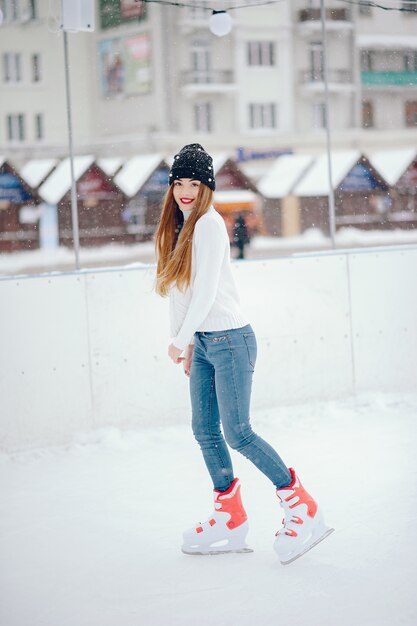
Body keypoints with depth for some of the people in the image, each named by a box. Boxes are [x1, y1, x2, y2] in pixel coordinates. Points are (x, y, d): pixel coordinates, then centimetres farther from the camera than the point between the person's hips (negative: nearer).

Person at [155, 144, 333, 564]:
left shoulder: (209, 223, -11)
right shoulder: (179, 229, 14)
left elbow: (206, 289, -18)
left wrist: (180, 339, -19)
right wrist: (186, 344, 12)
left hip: (230, 339, -8)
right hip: (202, 341, 8)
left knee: (237, 432, -10)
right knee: (205, 430, 6)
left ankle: (302, 508, -1)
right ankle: (230, 520, 14)